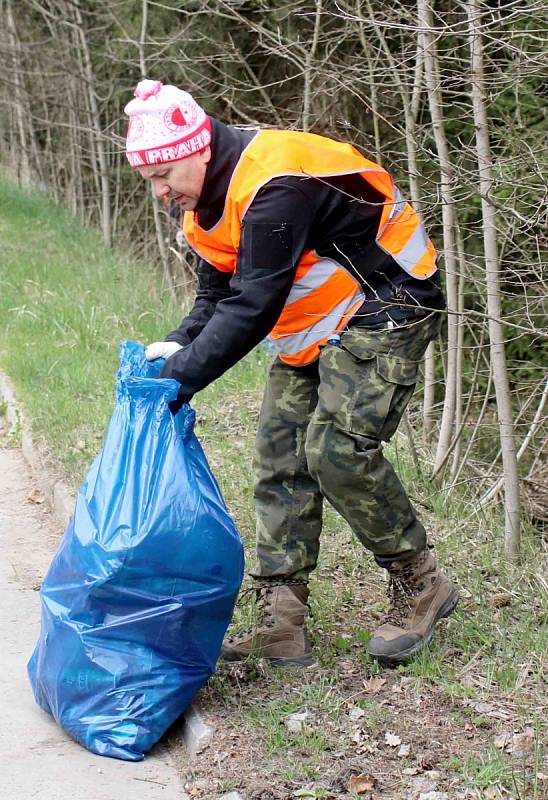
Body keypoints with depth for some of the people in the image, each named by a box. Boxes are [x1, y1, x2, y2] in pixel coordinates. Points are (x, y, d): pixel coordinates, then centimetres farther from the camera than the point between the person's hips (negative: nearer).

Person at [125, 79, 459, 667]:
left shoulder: (274, 187, -29)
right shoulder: (209, 201, 3)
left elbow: (251, 305, -32)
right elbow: (217, 296, 5)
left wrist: (180, 377, -30)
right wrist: (177, 346, -14)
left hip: (384, 306, -10)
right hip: (317, 327, 10)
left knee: (338, 449, -19)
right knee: (281, 456, 2)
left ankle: (421, 587, 1)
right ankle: (281, 624, 4)